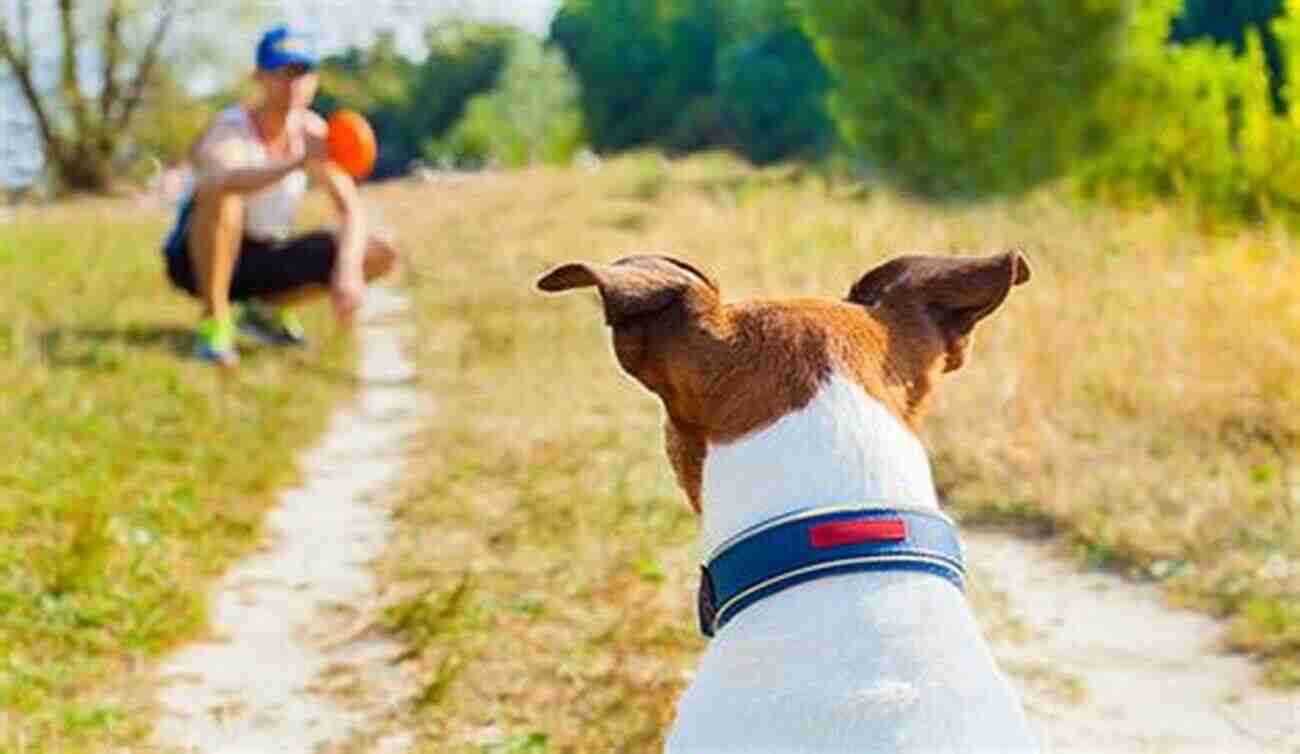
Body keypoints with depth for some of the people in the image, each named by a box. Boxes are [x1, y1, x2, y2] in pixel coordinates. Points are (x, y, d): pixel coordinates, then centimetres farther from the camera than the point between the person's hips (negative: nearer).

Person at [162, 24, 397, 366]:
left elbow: (351, 210, -9)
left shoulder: (313, 131, -6)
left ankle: (263, 309, 6)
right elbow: (221, 182, -47)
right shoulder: (229, 130, -23)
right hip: (198, 260, -5)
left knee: (379, 254, -9)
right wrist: (297, 163, -63)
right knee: (219, 193, -37)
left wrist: (348, 271, -28)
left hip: (264, 258, 6)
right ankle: (214, 322, -23)